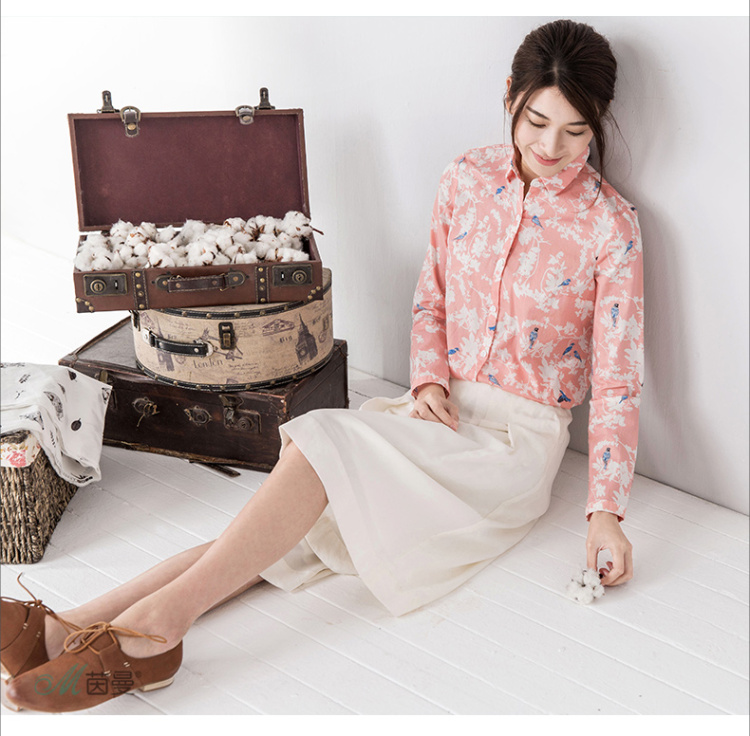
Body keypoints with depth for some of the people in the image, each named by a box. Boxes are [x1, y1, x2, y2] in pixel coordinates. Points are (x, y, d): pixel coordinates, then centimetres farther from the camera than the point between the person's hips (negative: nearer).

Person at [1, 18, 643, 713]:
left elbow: (615, 376, -7)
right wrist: (428, 379, -6)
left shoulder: (610, 224, -7)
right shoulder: (466, 177, 4)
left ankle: (159, 620, -33)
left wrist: (605, 511, -13)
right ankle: (73, 628, -30)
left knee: (323, 442, -30)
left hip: (518, 436, -4)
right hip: (443, 411, 4)